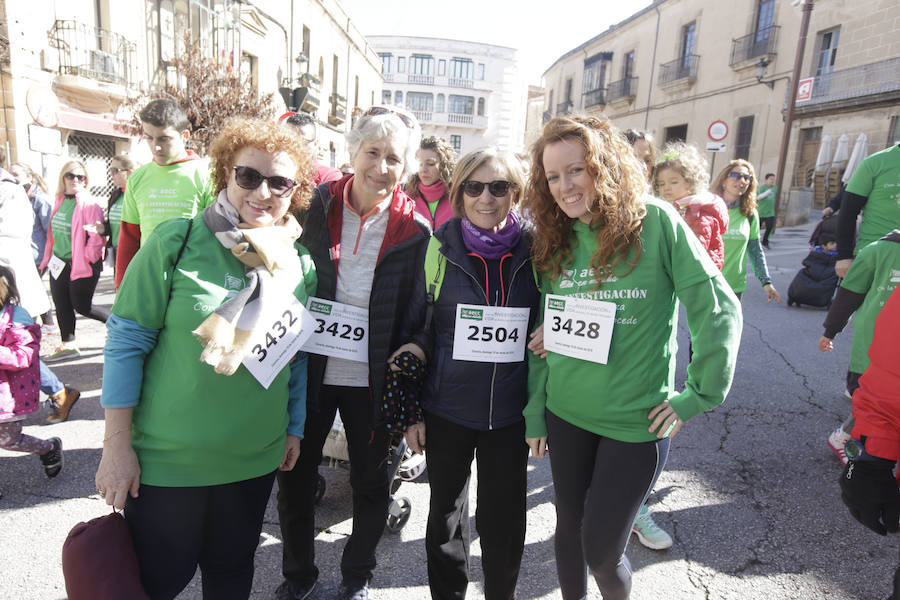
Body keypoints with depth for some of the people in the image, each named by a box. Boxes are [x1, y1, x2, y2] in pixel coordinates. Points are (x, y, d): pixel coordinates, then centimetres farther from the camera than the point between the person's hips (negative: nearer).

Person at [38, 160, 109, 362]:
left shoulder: (89, 205, -15)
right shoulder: (60, 201, 10)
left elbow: (97, 236, -19)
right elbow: (53, 233, 19)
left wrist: (86, 258, -15)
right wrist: (48, 258, 17)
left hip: (81, 265, -8)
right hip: (59, 264, 8)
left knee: (82, 306, -3)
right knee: (61, 305, 11)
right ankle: (67, 345, 23)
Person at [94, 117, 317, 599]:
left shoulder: (300, 263, -1)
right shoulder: (176, 242, -13)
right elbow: (126, 341, -10)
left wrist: (295, 429, 11)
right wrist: (117, 444, -10)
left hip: (256, 459, 4)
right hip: (167, 457, -3)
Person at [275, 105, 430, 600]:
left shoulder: (414, 230, -6)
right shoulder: (317, 206, -4)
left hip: (373, 378, -1)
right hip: (311, 369, 1)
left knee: (370, 484, 15)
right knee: (295, 477, 15)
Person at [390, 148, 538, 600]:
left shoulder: (533, 251, -5)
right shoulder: (439, 250, -6)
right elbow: (415, 329, 0)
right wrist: (411, 411, 0)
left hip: (510, 412, 0)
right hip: (447, 410, 0)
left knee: (503, 523, 13)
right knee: (446, 517, 17)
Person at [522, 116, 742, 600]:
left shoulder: (657, 223, -12)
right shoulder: (552, 241, 2)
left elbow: (719, 310, -9)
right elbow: (541, 333, 7)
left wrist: (698, 396, -8)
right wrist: (534, 411, 7)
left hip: (636, 420, -4)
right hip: (565, 413, 4)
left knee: (601, 550, 5)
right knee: (569, 528, 18)